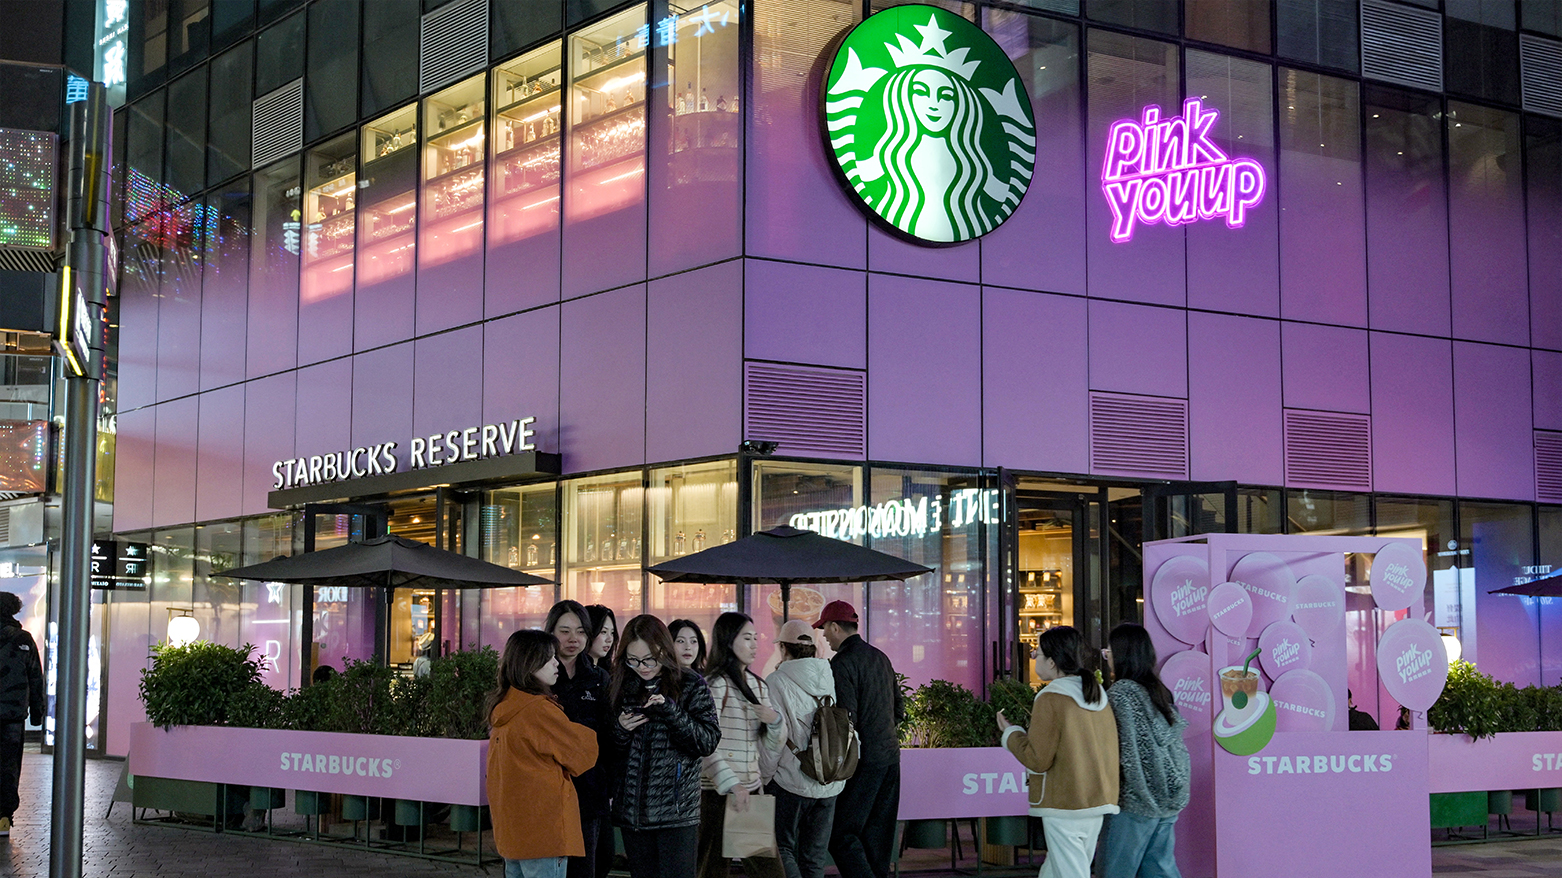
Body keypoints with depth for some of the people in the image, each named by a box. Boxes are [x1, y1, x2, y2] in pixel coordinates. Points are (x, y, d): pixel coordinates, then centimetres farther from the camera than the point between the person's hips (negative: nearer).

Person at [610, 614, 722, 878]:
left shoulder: (691, 685, -1)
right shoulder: (622, 688, 9)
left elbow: (709, 741, -9)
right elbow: (609, 752, 16)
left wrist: (670, 711, -19)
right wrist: (620, 730, -6)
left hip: (676, 810, -4)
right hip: (633, 808, 4)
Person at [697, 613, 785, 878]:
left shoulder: (759, 686, 16)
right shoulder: (715, 684, -7)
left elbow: (769, 748, 18)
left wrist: (775, 721, -3)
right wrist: (731, 784, -23)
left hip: (750, 790, 7)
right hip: (718, 793, -7)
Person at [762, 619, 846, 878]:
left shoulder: (777, 682, -11)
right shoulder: (829, 679, 4)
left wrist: (765, 777, -3)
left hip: (792, 781, -5)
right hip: (830, 784, 5)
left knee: (783, 848, 5)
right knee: (815, 857, 13)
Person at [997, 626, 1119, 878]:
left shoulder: (1050, 699, -14)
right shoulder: (1099, 696, 9)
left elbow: (1037, 759, -15)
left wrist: (1010, 732, 0)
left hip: (1064, 806, -8)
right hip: (1098, 801, 8)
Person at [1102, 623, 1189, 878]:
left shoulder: (1122, 691, -12)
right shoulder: (1160, 690, 12)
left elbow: (1123, 750, -14)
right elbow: (1171, 740, 15)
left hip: (1137, 799, -8)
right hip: (1168, 797, 8)